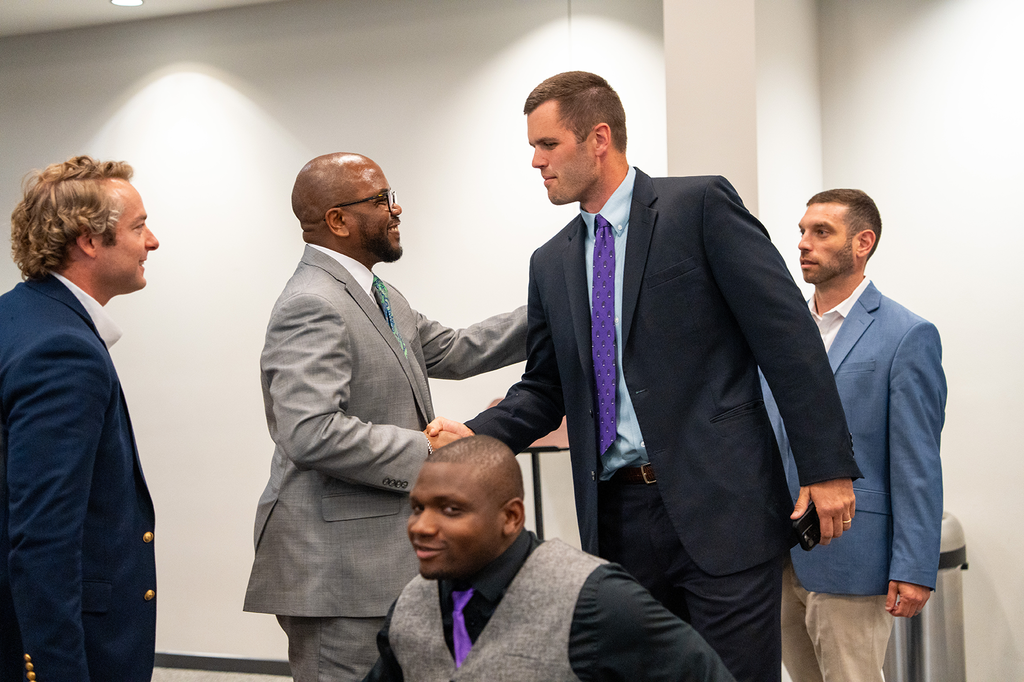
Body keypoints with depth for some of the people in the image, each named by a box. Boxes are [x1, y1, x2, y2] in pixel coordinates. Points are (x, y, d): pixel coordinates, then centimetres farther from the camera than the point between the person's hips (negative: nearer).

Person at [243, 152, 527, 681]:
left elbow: (451, 352, 23)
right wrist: (423, 449, -19)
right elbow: (312, 434, -27)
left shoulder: (377, 297, 17)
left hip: (382, 557, 10)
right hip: (337, 567, -10)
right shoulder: (311, 306, -17)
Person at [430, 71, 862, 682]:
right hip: (617, 521, 5)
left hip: (719, 506, -5)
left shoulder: (701, 207, -4)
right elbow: (544, 389, 19)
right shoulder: (552, 264, 14)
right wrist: (478, 435, -1)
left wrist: (827, 468, -12)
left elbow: (788, 336, -8)